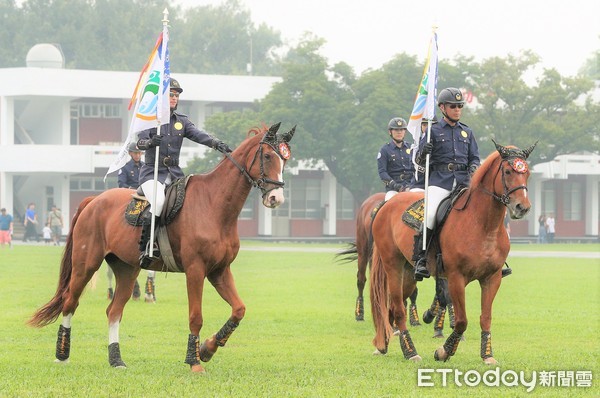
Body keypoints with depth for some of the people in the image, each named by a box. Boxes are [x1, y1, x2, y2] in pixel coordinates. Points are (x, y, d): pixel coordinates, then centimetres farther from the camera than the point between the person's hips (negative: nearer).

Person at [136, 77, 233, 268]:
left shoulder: (181, 121, 12)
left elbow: (198, 134, -4)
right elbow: (140, 141, -14)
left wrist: (216, 143, -23)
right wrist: (150, 142, -38)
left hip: (174, 173, 5)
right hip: (152, 172, -5)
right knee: (158, 201, -30)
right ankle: (145, 246, -24)